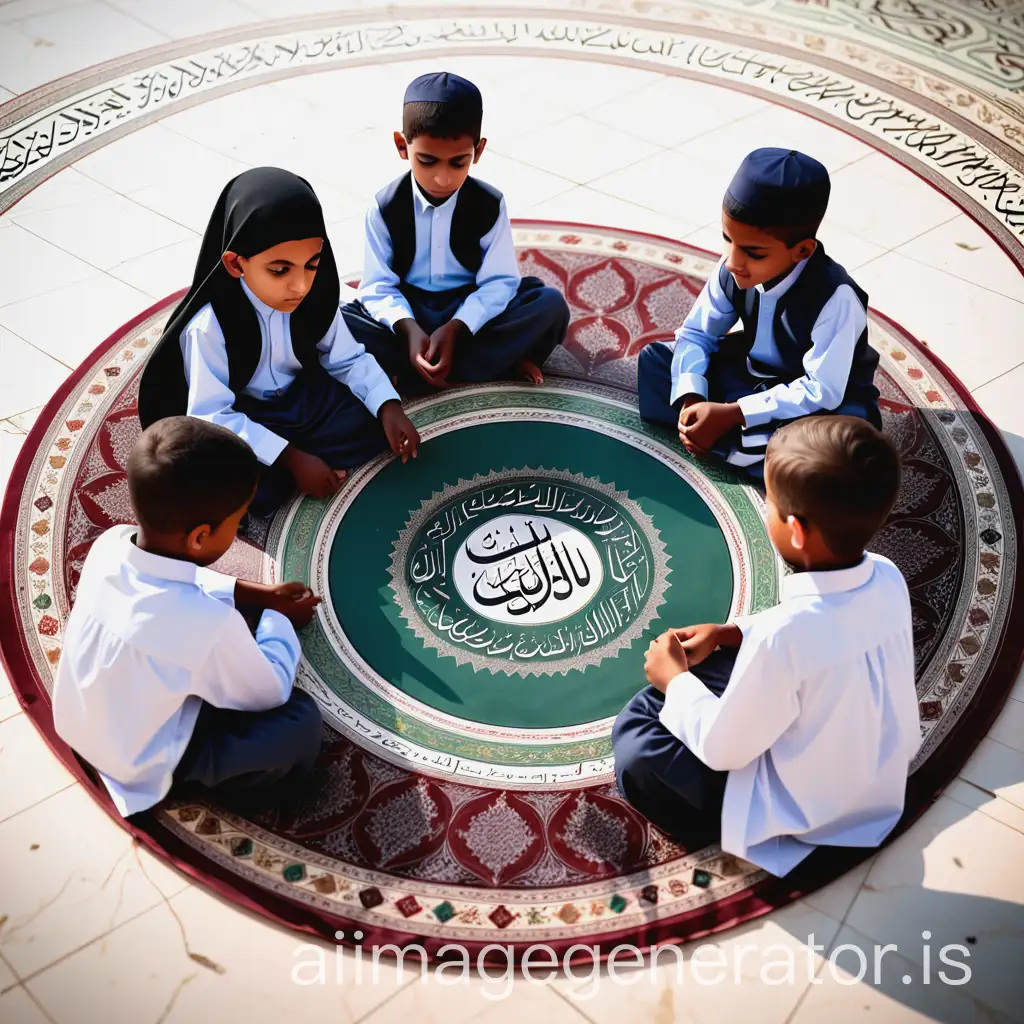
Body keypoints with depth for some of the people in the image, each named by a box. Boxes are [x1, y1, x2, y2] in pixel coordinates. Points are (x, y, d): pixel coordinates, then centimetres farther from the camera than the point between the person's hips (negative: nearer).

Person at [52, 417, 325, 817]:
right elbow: (270, 693, -18)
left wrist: (259, 594, 4)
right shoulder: (207, 623, -39)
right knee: (301, 720, -9)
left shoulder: (111, 542, -19)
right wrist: (279, 618, -1)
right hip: (137, 766, -7)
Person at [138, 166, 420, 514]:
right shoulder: (210, 326, -28)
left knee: (373, 424, -13)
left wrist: (388, 407, -18)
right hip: (240, 421, -5)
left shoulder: (316, 296, -13)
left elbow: (347, 360, -1)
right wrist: (291, 458, -30)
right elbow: (211, 418, -27)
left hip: (300, 397, 5)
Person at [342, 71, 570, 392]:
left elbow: (499, 281, -12)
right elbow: (378, 286, -11)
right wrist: (408, 328, -32)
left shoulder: (490, 204, -9)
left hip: (470, 313, 1)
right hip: (409, 312, 0)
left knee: (551, 305, -25)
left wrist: (456, 328, -29)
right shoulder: (385, 207, -9)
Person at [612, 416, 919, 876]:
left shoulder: (783, 635, -37)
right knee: (716, 665, 17)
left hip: (806, 810, -7)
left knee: (634, 745, -4)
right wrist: (730, 633, 1)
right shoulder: (888, 578, -16)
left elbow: (721, 750, -22)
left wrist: (675, 679, -6)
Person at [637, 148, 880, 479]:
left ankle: (727, 442, -20)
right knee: (654, 358, -7)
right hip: (754, 377, 5)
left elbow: (822, 392, -32)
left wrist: (731, 414, -34)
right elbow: (696, 333, -6)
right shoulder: (735, 270, -18)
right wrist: (691, 398, -25)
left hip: (822, 400, -5)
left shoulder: (835, 297, -33)